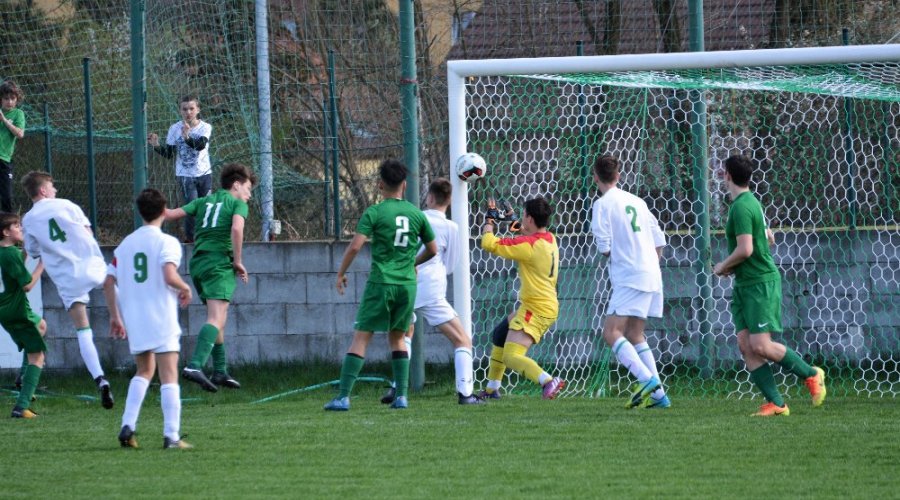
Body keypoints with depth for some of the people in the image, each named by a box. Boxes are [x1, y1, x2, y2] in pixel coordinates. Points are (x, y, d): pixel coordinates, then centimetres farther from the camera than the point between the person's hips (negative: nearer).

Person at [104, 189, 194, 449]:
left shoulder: (126, 244, 10)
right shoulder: (166, 242, -7)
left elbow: (109, 283, 8)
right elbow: (169, 276, -22)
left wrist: (115, 316, 16)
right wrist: (185, 289, -2)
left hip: (133, 319, 5)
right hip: (162, 320, -5)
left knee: (144, 370, 21)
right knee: (169, 376, -3)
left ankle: (128, 426, 7)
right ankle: (172, 436, -9)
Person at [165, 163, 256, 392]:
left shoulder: (203, 202, 20)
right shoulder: (237, 204, 4)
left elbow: (171, 214, 11)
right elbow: (237, 228, -16)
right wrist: (238, 261, -9)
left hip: (198, 262, 7)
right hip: (219, 263, -7)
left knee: (217, 320, 19)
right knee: (216, 319, -16)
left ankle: (220, 371, 23)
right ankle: (195, 365, -35)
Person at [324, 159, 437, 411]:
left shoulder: (374, 213, -6)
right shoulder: (417, 214, 7)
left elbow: (355, 246, -13)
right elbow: (432, 249, 16)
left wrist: (340, 274, 1)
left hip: (381, 283, -4)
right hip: (408, 285, 4)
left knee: (361, 338, -3)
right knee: (397, 338, 18)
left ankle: (344, 397, -9)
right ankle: (401, 395, 10)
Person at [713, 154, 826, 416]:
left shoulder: (741, 207, -16)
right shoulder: (751, 202, 15)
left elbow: (744, 249, -24)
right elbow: (769, 238, 27)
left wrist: (722, 266, -6)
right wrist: (733, 265, 22)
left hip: (761, 283, -10)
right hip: (744, 285, 10)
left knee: (760, 346, -12)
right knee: (746, 346, 0)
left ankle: (811, 374, 6)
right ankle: (775, 403, -3)